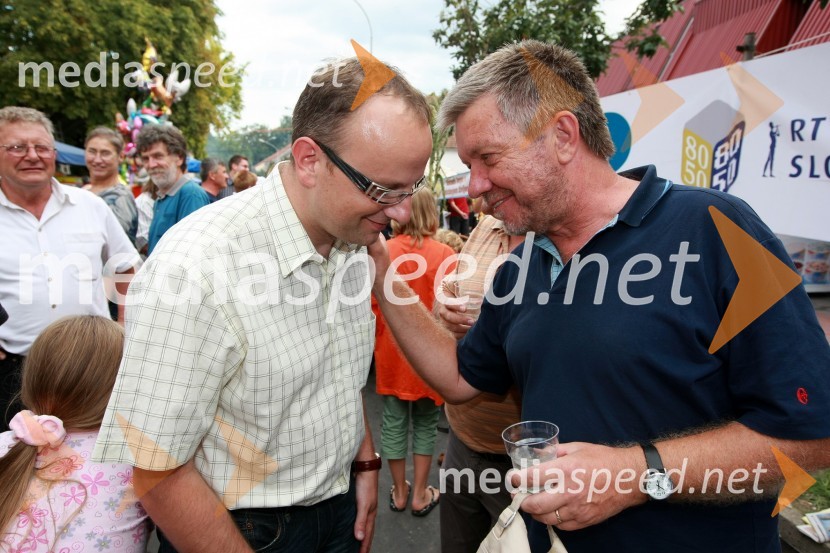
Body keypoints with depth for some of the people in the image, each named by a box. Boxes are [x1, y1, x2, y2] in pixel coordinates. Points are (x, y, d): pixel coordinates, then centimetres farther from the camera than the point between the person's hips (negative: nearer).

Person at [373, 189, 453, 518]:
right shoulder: (444, 255, -14)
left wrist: (377, 341, 11)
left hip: (390, 352, 1)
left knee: (394, 422, 15)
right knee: (425, 424, 15)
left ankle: (399, 493, 29)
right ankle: (420, 495, 25)